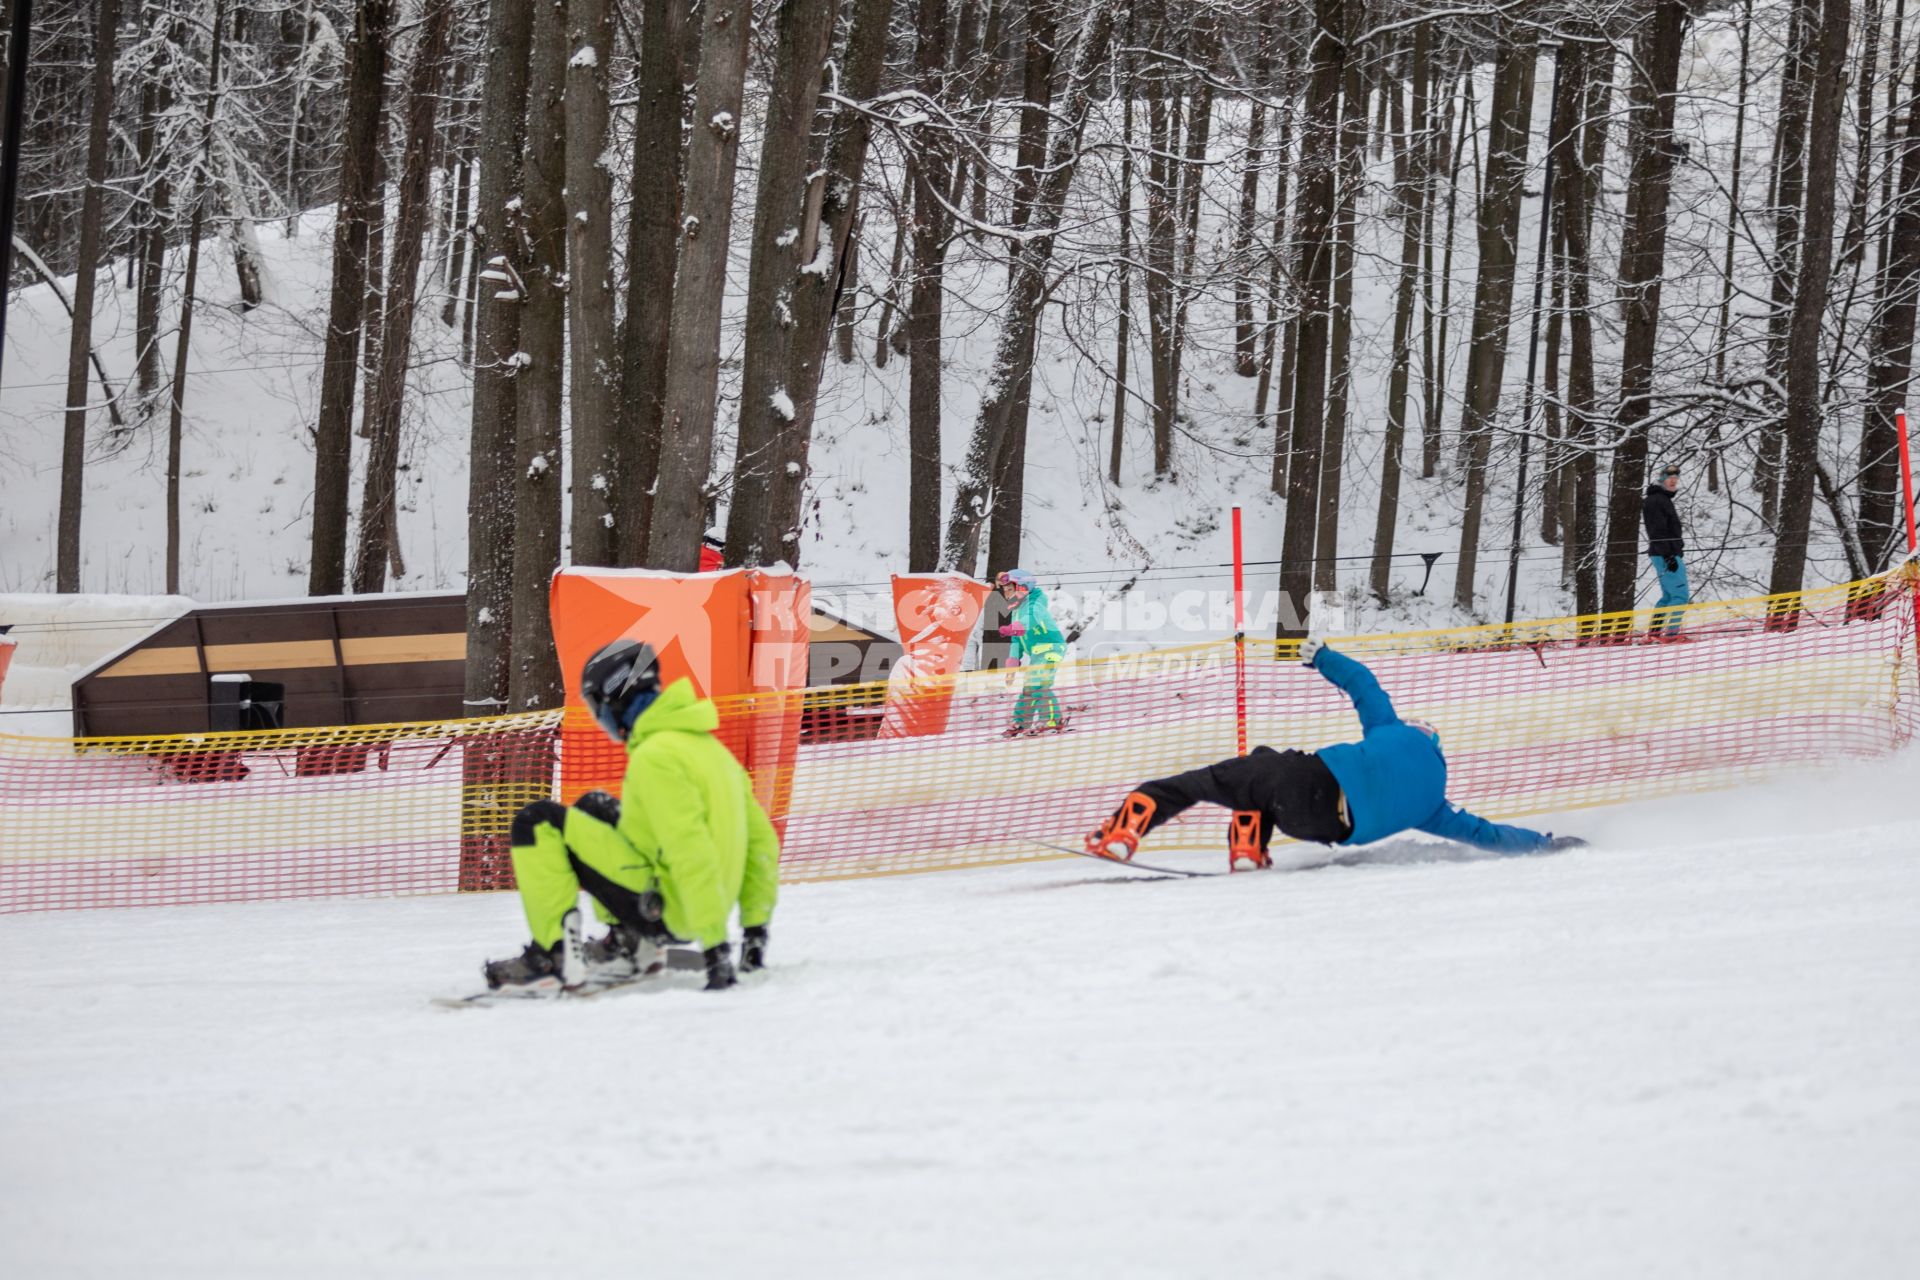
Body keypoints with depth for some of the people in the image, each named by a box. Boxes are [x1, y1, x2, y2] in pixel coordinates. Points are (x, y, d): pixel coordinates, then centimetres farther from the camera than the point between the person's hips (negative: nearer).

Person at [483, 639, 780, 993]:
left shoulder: (656, 757, -18)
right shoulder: (710, 747, 11)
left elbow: (692, 854, -26)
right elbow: (761, 839, 14)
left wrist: (714, 943, -27)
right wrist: (756, 929, 17)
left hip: (663, 908, -9)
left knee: (537, 823, -7)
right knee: (592, 807, 27)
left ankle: (553, 954, -9)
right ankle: (628, 944, 20)